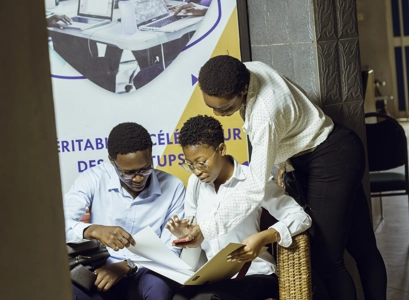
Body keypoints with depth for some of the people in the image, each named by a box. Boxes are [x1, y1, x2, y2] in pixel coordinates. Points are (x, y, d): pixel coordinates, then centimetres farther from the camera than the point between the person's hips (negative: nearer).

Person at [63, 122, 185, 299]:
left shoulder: (172, 187, -5)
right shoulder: (94, 180, -6)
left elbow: (170, 252, -4)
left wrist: (126, 266, -20)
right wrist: (95, 231, -37)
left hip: (145, 272, 1)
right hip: (100, 272, 0)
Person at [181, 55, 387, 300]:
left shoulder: (264, 116, -35)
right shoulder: (247, 70, -10)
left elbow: (256, 188, -32)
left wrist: (207, 229, -30)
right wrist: (283, 160, 4)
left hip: (332, 161, -9)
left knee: (326, 259, -5)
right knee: (362, 247, 16)